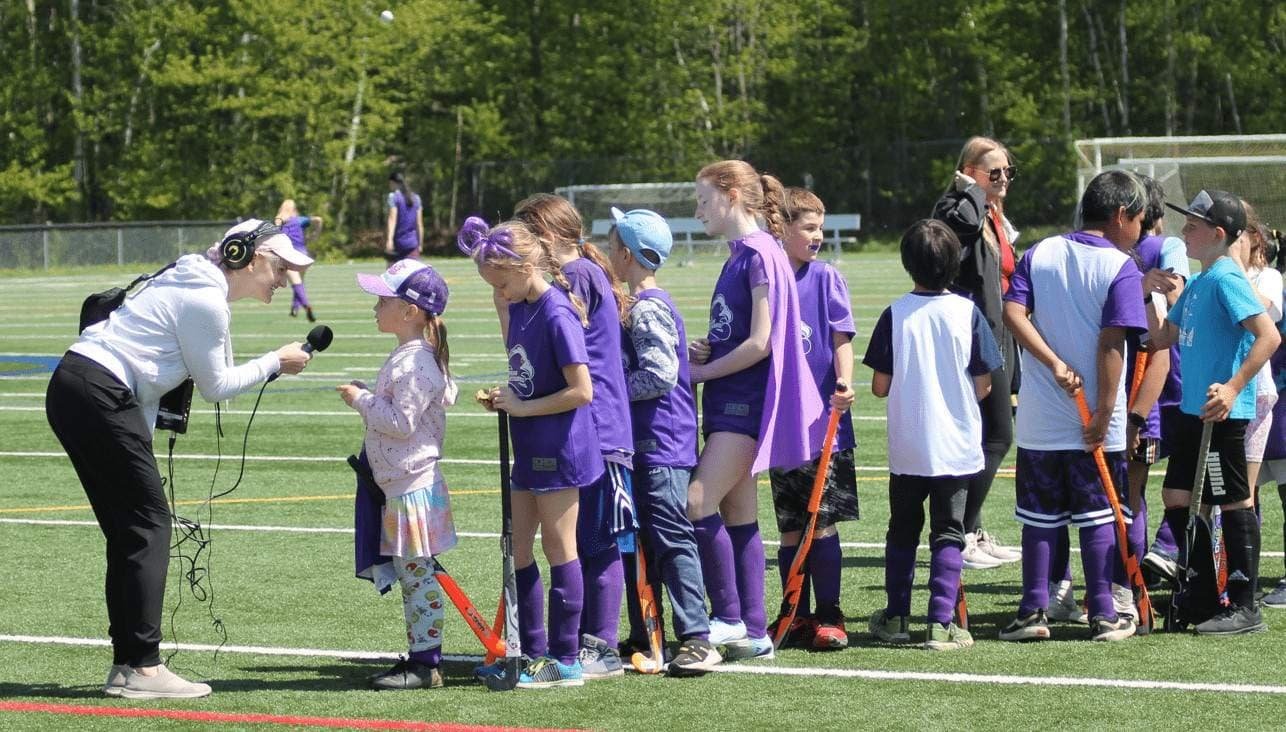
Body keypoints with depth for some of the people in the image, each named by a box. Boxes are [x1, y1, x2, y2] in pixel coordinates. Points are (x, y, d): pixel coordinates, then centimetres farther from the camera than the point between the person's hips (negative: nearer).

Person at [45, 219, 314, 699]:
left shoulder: (200, 285, 18)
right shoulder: (205, 299, -12)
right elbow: (215, 386, -6)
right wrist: (274, 363, 5)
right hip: (99, 394, -10)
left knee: (129, 529, 11)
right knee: (149, 523, -8)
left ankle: (127, 665, 11)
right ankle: (142, 667, -10)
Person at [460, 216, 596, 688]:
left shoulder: (557, 315, -19)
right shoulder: (519, 308, 7)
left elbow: (581, 390, -22)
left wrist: (523, 407, -16)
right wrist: (502, 398, 3)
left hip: (559, 453, -9)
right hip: (529, 453, 9)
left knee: (559, 549, -2)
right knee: (518, 550, 11)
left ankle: (565, 660, 4)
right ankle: (533, 652, 19)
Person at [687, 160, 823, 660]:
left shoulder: (760, 253, -13)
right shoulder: (738, 256, 16)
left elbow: (759, 342, -18)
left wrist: (702, 371, -9)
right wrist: (702, 352, 3)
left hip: (748, 402, -10)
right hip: (727, 402, 10)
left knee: (698, 502, -17)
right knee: (737, 517, 9)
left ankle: (728, 617, -9)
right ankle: (752, 632, 12)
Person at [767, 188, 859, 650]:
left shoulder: (826, 278, 0)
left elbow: (841, 338, -6)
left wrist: (844, 383, -22)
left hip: (823, 422, -2)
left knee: (823, 524, -3)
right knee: (790, 530, 7)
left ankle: (829, 617, 4)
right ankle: (795, 617, 15)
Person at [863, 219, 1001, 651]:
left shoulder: (896, 314, -7)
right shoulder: (967, 312, -7)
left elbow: (880, 385, -5)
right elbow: (983, 386, -4)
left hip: (906, 448, 1)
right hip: (957, 447, -1)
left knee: (902, 531, 15)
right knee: (947, 534, 4)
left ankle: (896, 618, 21)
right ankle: (941, 623, -4)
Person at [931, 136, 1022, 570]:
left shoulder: (996, 219, 19)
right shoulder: (958, 210, -11)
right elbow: (962, 221, -39)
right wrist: (971, 189, -18)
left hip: (999, 338, 10)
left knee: (990, 437, 12)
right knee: (997, 436, -11)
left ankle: (973, 533, 19)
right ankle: (959, 537, -8)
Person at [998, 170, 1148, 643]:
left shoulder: (1039, 254, 6)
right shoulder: (1121, 269, -9)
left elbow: (1012, 312, -7)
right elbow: (1111, 344, -15)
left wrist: (1054, 363, -11)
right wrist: (1104, 415, -14)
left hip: (1039, 421, 3)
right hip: (1093, 424, -3)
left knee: (1040, 516, 10)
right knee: (1097, 516, 5)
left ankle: (1033, 612, 10)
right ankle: (1103, 615, 8)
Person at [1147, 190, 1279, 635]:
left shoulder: (1226, 279, -15)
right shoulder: (1197, 284, 14)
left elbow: (1269, 336, -23)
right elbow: (1165, 337, 21)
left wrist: (1233, 388, -29)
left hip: (1222, 414, -10)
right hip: (1194, 412, 10)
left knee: (1235, 504, -3)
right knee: (1176, 498, 13)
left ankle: (1244, 608, 2)